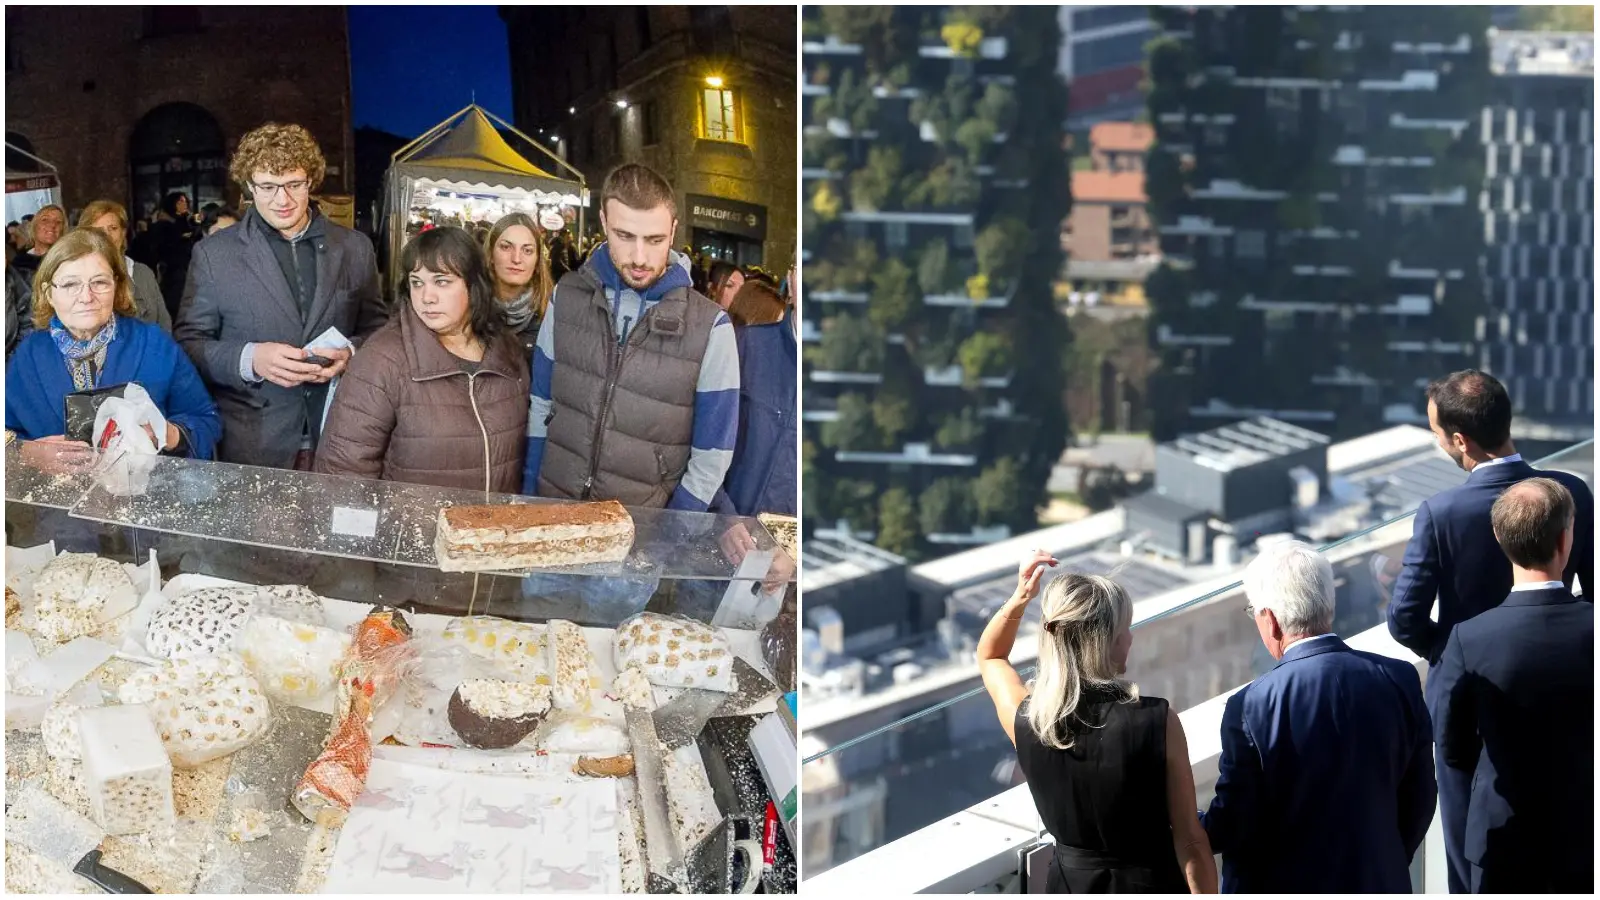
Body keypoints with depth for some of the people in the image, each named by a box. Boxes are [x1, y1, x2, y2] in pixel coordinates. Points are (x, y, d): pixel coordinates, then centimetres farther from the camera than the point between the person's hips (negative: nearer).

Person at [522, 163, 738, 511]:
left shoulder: (710, 328, -10)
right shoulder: (568, 297, 1)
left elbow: (711, 456, -5)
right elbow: (541, 405, 10)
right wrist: (528, 497, 7)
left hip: (642, 526, -3)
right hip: (552, 512, 3)